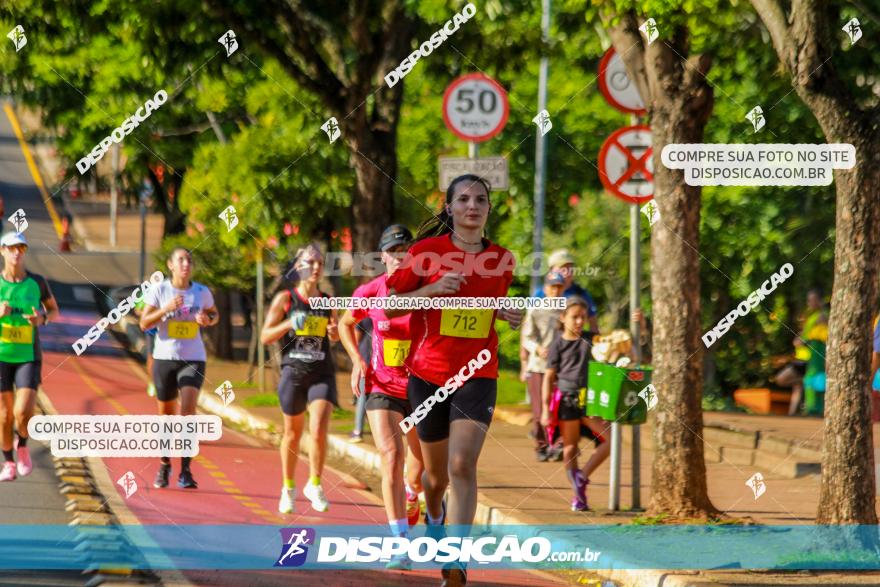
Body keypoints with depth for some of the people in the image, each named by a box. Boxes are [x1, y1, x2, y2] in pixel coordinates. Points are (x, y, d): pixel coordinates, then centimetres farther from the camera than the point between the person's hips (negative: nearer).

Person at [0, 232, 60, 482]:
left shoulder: (37, 282, -4)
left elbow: (54, 310, 11)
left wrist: (42, 319, -13)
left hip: (29, 357, 0)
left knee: (24, 413, -17)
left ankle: (22, 444, 16)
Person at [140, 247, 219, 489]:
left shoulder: (202, 292, 2)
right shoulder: (159, 290, -3)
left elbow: (214, 314, 19)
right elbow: (144, 323, -4)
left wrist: (207, 320, -5)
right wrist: (166, 309, -20)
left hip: (193, 359, 0)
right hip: (165, 358, 0)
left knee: (188, 411, -18)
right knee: (166, 415, 10)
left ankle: (185, 471, -16)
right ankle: (165, 465, 34)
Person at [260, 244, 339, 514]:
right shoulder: (284, 299, -1)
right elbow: (265, 336, -1)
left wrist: (334, 332, -3)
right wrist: (289, 324, -16)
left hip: (322, 373, 1)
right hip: (293, 372, -1)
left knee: (319, 430, -15)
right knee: (292, 433, 10)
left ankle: (314, 485, 3)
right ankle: (288, 488, 28)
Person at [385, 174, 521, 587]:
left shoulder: (502, 260, 6)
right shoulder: (427, 252, -2)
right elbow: (390, 306, 1)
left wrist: (506, 315, 2)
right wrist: (433, 288, -15)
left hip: (477, 375, 0)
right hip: (428, 374, 0)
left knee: (463, 464, -20)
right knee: (437, 473, 13)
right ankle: (434, 514, 49)